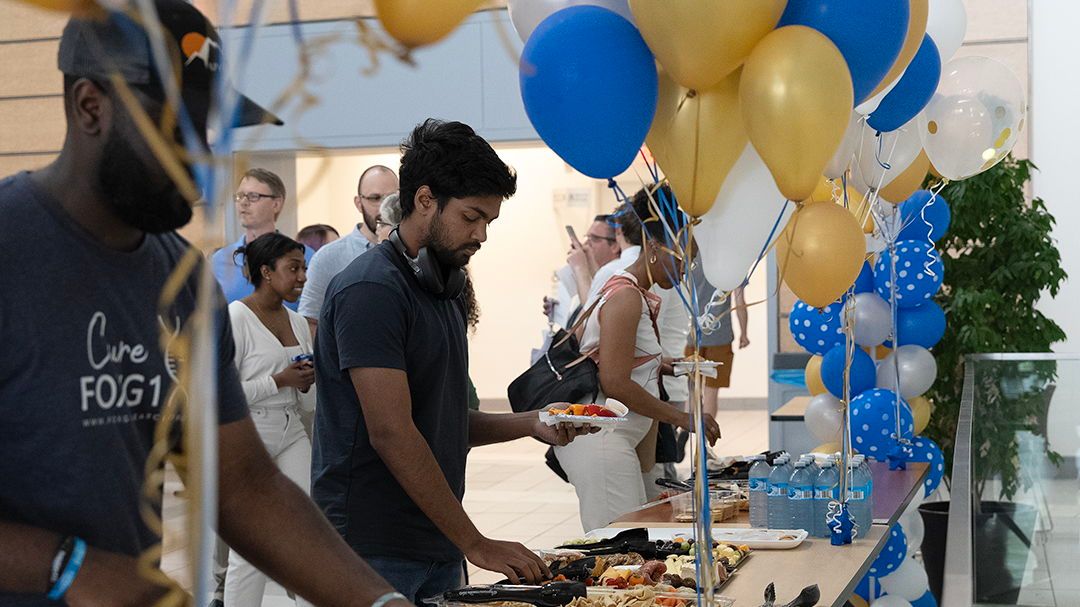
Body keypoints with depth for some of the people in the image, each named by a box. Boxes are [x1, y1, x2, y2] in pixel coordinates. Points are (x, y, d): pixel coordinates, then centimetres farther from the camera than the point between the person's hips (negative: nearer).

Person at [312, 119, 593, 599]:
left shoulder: (441, 288, 15)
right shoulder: (370, 290, -14)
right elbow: (391, 433, -21)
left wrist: (530, 425, 4)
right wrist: (475, 544, -19)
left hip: (438, 552, 8)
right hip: (376, 555, -8)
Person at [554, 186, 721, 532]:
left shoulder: (642, 296, 18)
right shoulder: (626, 297, -13)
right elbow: (615, 383, -20)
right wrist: (680, 417, -13)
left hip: (617, 440, 10)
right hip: (601, 441, -10)